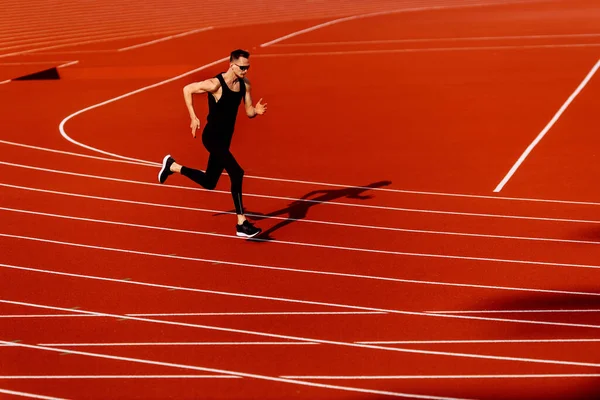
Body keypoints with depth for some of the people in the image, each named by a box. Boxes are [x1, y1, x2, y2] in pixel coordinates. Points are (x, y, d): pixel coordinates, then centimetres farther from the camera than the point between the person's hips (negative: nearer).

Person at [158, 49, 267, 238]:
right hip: (212, 137, -8)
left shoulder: (245, 84, 0)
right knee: (236, 173, -24)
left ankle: (172, 166, 40)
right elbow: (187, 89, -12)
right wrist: (193, 118, -15)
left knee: (209, 183, 18)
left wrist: (256, 111, -18)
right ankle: (241, 224, -17)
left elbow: (248, 112, 6)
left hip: (225, 139, 8)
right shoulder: (215, 84, -20)